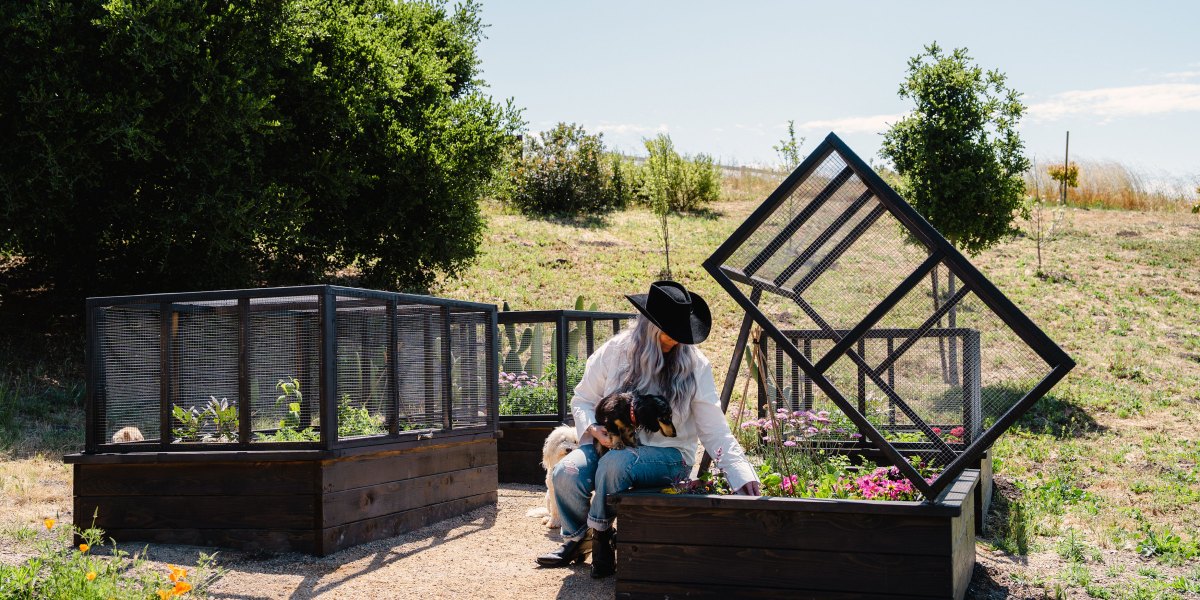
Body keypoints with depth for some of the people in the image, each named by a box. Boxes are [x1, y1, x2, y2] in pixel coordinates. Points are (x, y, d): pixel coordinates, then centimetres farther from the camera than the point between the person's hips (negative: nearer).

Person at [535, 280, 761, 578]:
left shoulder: (695, 365, -5)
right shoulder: (614, 352, -3)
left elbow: (714, 430, -6)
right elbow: (582, 400, 8)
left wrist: (742, 475, -17)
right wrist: (593, 428, -14)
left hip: (668, 455, -2)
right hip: (611, 445, 2)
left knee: (614, 463, -35)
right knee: (566, 472, -27)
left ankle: (601, 538, -8)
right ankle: (577, 540, 4)